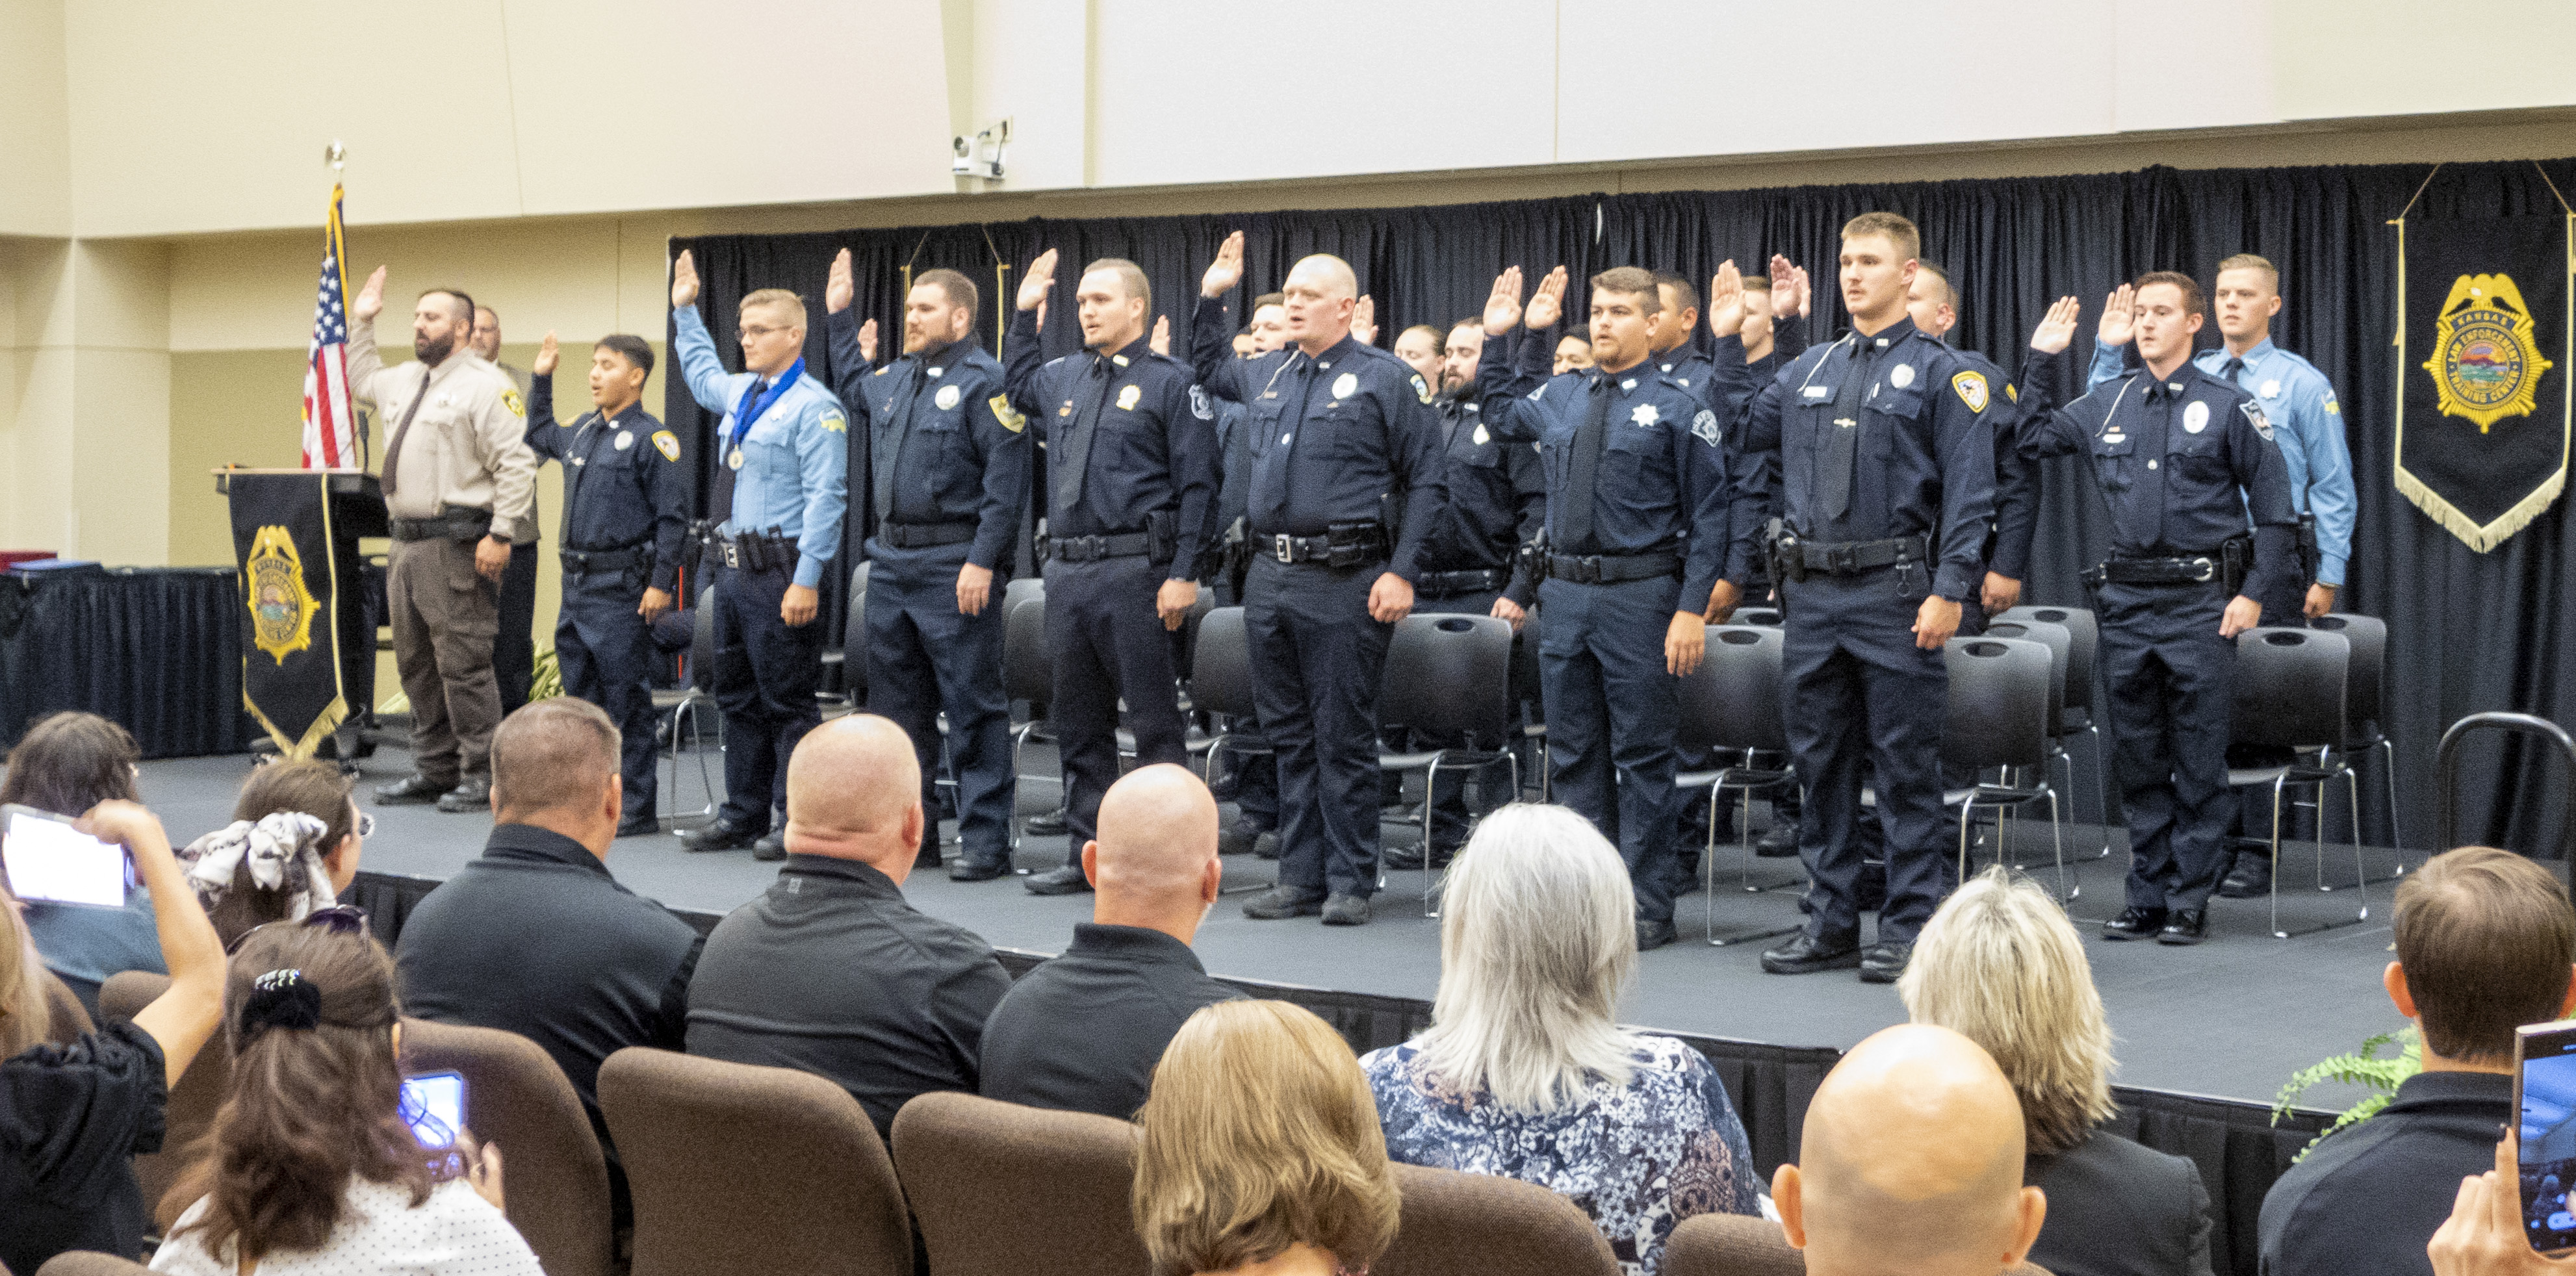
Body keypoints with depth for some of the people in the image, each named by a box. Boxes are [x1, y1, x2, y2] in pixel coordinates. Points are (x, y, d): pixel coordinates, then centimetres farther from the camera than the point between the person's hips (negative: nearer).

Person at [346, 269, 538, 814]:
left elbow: (516, 464, -16)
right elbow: (361, 381, 42)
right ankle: (434, 769, 24)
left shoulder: (485, 385, -10)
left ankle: (481, 777, -3)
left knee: (464, 665, -8)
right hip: (409, 544, 9)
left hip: (456, 547, -9)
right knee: (417, 664, 14)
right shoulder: (404, 382, 18)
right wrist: (361, 322, 33)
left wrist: (500, 534, -21)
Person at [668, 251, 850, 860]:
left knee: (787, 700, -3)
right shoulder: (739, 393, 15)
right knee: (737, 695, 14)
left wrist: (807, 580, -23)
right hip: (732, 567, 9)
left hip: (779, 573, -9)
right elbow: (701, 372, 42)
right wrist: (685, 311, 42)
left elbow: (824, 497, -18)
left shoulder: (814, 407, -12)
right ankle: (743, 815, 24)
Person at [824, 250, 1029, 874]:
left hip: (954, 566, -8)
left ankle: (986, 840, 0)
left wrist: (983, 562, -22)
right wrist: (838, 315, 36)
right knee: (897, 705, 13)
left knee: (973, 706, -4)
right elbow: (852, 387, 40)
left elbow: (1007, 481, -17)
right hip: (891, 564, 8)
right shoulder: (894, 380, 15)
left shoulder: (985, 382, -10)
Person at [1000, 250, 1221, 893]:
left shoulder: (1170, 383, -3)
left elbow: (1198, 485, -8)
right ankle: (1084, 853, 19)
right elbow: (1015, 386, 40)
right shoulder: (1065, 377, 16)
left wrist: (1184, 574, -14)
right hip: (1067, 571, 7)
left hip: (1134, 572, -7)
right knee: (1078, 722, 11)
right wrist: (1025, 313, 29)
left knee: (1154, 721, -4)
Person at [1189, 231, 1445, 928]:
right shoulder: (1266, 374, 14)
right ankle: (1301, 877, 18)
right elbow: (1206, 368, 36)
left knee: (1344, 736, -2)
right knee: (1289, 734, 11)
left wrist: (1401, 572, -11)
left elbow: (1424, 483, -5)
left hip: (1345, 582, -6)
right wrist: (1211, 298, 22)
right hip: (1270, 577, 6)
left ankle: (1350, 882, 6)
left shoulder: (1387, 380, -3)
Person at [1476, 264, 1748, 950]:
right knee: (1573, 753, 10)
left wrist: (1694, 609, -15)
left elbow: (1710, 515, -8)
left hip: (1641, 597, -5)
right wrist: (1500, 338, 22)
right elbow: (1499, 413, 33)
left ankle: (1648, 908, 8)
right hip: (1566, 593, 5)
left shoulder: (1679, 406, -5)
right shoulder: (1558, 397, 10)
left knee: (1643, 756, 0)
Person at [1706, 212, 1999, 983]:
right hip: (1812, 594, 6)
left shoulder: (1941, 373, -3)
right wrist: (1729, 343, 15)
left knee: (1905, 767, -1)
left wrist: (1950, 590, -16)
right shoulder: (1809, 370, 14)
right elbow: (1740, 434, 22)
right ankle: (1831, 924, 19)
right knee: (1820, 760, 10)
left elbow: (1969, 491, -8)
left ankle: (1909, 929, 5)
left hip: (1895, 595, -6)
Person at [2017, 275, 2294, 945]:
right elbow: (2029, 439, 13)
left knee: (2198, 763, 0)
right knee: (2138, 759, 9)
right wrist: (2038, 360, 6)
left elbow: (2275, 509, 0)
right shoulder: (2107, 405, 10)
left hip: (2201, 600, -4)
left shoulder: (2228, 406, -1)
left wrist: (2253, 593, -9)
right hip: (2126, 599, 4)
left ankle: (2189, 901, 7)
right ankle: (2147, 897, 17)